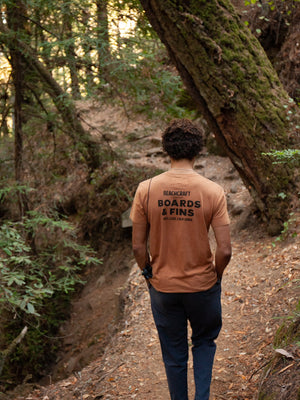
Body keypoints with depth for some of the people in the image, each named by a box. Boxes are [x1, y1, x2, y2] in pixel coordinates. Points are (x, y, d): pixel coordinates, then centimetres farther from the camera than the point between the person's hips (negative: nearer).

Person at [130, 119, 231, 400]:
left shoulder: (146, 190, -13)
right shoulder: (213, 192, -16)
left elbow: (138, 247, -9)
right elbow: (225, 250, -15)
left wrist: (149, 274, 9)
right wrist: (215, 276, 4)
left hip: (163, 288, 1)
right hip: (203, 286, 0)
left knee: (174, 354, 20)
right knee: (204, 341, 27)